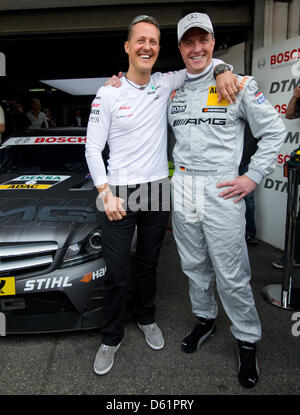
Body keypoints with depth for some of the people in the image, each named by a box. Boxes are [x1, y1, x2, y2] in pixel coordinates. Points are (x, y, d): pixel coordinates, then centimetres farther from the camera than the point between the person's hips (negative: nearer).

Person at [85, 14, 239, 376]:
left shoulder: (166, 84, 4)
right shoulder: (108, 93, -5)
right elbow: (92, 147, -5)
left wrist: (223, 71, -11)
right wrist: (106, 193, -15)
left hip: (157, 190, 3)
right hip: (119, 193, -3)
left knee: (148, 264, 17)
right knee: (117, 273, 0)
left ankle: (146, 319, 41)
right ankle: (111, 339, 22)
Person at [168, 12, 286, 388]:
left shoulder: (239, 85, -2)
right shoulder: (173, 92, 11)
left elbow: (274, 131, -1)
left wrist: (253, 177, -8)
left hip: (221, 192, -4)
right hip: (182, 191, 5)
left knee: (231, 274, 0)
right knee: (194, 266, 16)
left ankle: (247, 339, 20)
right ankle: (205, 319, 37)